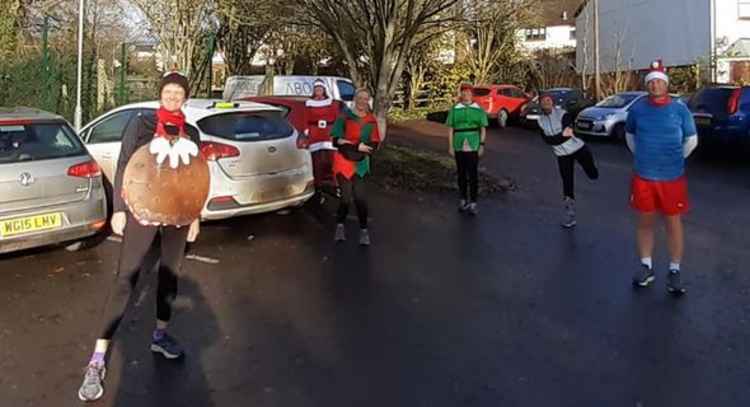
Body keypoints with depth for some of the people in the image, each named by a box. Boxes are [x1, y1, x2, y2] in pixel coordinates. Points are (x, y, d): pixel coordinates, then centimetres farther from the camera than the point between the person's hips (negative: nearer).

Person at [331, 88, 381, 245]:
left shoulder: (371, 120, 3)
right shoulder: (344, 117, -5)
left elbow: (374, 145, -4)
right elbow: (336, 140, -9)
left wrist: (349, 144, -15)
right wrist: (358, 147, -18)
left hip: (361, 165, 2)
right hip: (343, 163, -2)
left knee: (360, 197, -5)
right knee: (346, 197, -5)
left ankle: (364, 230, 10)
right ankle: (340, 225, 18)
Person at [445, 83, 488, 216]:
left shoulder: (478, 110, 3)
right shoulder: (454, 109, 4)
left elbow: (483, 129, 4)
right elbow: (451, 129, 5)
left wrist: (482, 145, -4)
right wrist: (450, 146, 0)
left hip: (473, 147, -1)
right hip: (459, 147, 1)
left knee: (473, 175, -3)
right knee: (461, 174, 9)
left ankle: (473, 203, 3)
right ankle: (463, 200, 22)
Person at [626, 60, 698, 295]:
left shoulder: (679, 109, -5)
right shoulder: (637, 109, -1)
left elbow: (692, 139, 7)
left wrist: (674, 160, 7)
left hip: (672, 178, -1)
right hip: (643, 177, 2)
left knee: (673, 223, 6)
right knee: (645, 222, 10)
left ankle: (674, 272, 18)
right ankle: (646, 267, 25)